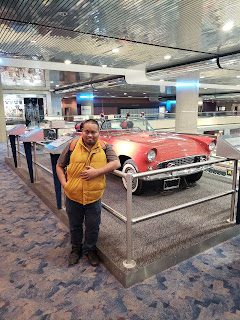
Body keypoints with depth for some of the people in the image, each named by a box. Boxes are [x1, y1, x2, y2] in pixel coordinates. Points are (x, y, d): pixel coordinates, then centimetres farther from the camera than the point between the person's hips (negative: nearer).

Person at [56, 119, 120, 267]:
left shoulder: (105, 148, -3)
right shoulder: (72, 147, -3)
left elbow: (116, 163, -14)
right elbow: (59, 166, 6)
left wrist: (97, 172, -23)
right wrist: (64, 183, -7)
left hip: (94, 198, 0)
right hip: (73, 197, 1)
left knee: (93, 227, 15)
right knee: (75, 225, 19)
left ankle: (90, 249, 41)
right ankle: (76, 249, 44)